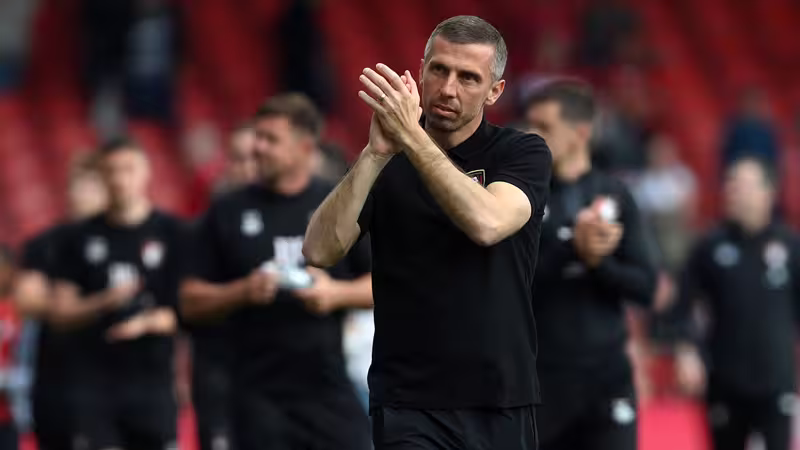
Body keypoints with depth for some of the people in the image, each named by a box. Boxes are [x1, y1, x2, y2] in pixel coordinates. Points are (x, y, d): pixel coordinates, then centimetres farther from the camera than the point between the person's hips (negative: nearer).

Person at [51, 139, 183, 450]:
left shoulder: (171, 232, 2)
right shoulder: (81, 238, 8)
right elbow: (61, 313, 7)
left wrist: (148, 323, -17)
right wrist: (104, 302, -11)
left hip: (153, 376, -1)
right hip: (95, 381, 1)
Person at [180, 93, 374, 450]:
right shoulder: (228, 213, 6)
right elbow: (191, 302, 6)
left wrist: (338, 293, -12)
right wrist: (242, 292, -12)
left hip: (330, 389, 0)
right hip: (261, 396, 0)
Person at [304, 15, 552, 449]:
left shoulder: (523, 153, 0)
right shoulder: (385, 163, 5)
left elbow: (486, 223, -22)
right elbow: (320, 249, -10)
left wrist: (411, 137, -25)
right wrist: (377, 153, -20)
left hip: (502, 404, 0)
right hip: (409, 409, 0)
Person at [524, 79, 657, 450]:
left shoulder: (615, 196, 5)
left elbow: (646, 287, 2)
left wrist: (598, 261, -17)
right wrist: (573, 249, -24)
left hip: (608, 376, 1)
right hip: (540, 377, -1)